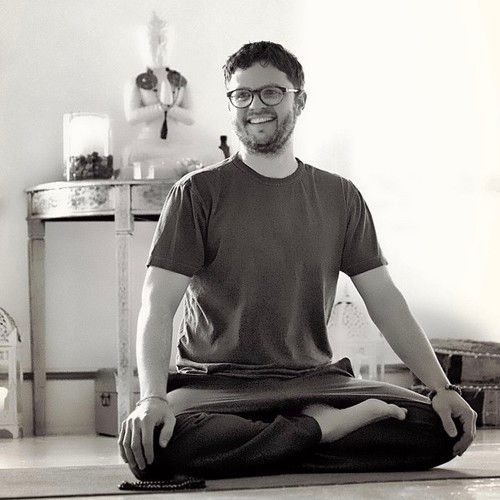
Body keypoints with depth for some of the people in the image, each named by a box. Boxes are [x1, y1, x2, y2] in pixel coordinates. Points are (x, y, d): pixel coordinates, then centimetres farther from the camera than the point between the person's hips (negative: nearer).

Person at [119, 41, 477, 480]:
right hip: (216, 382, -2)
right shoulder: (198, 193, 1)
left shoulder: (340, 197, 12)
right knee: (146, 441, -36)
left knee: (444, 428, -19)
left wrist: (442, 387, -3)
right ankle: (322, 427, -19)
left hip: (314, 378, 3)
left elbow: (384, 298, 10)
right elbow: (158, 304, -8)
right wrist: (153, 397, -25)